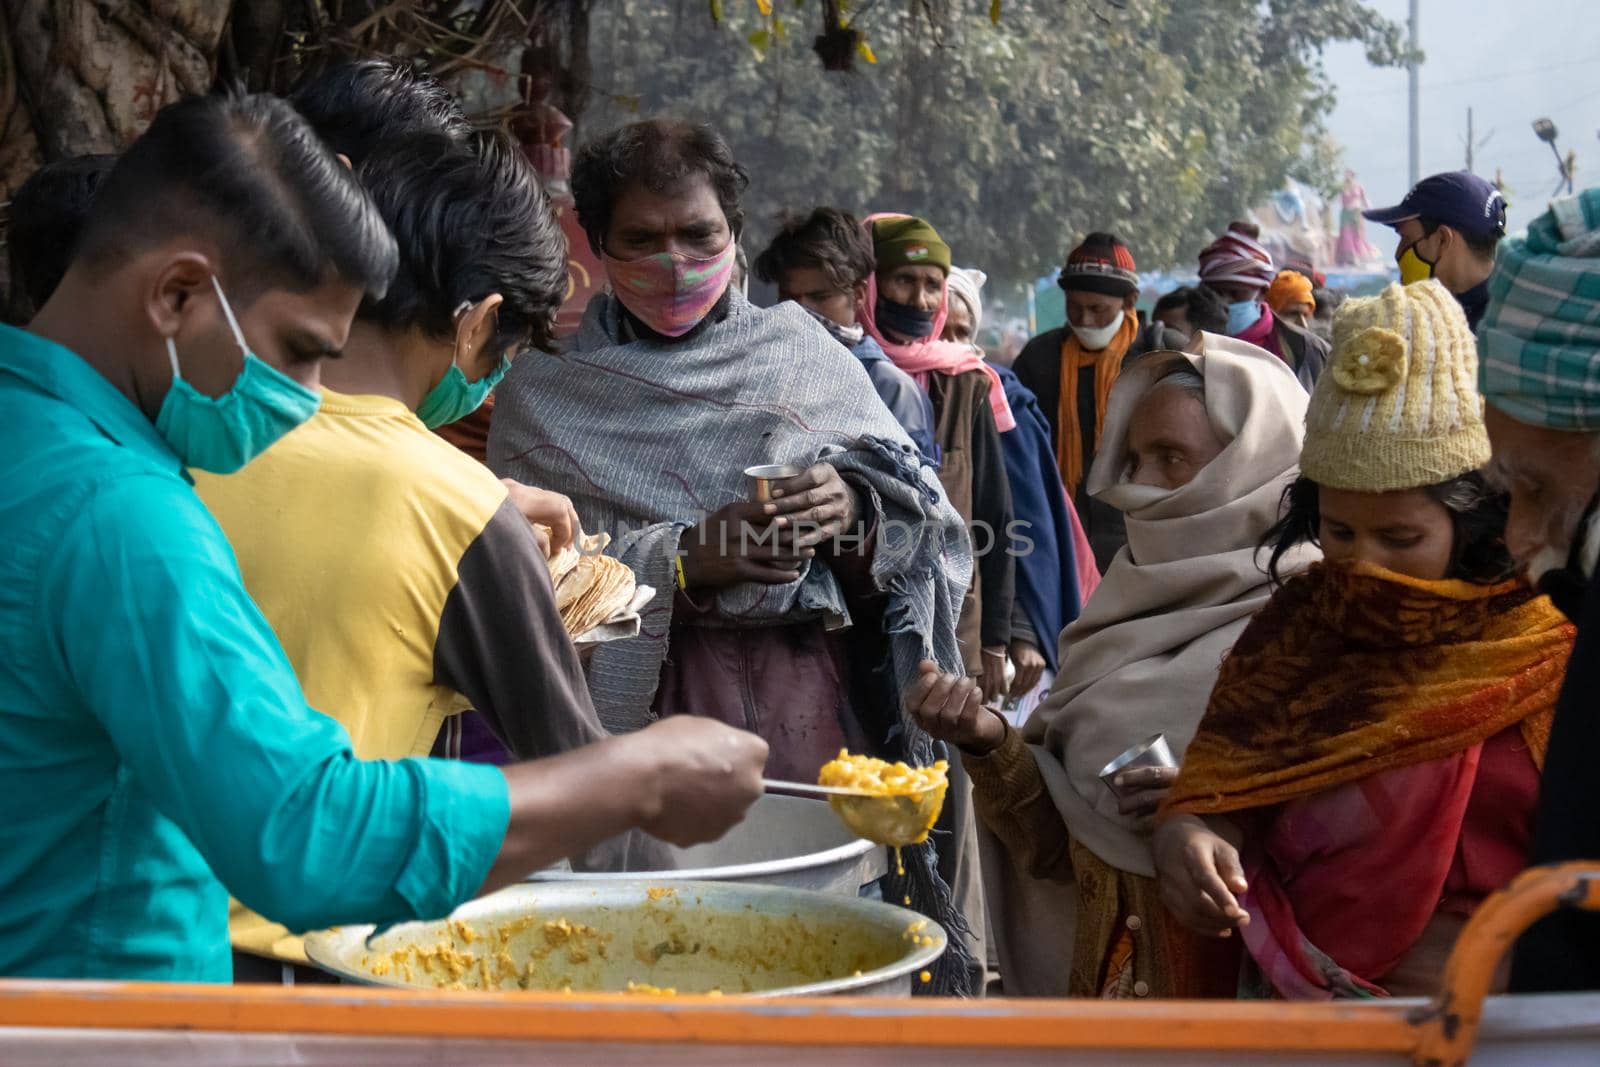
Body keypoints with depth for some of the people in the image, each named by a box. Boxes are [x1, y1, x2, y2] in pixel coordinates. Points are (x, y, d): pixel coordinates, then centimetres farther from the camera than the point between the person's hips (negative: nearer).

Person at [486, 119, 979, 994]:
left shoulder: (803, 353, 14)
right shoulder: (543, 396, 11)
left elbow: (931, 543, 11)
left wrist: (853, 513, -11)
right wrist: (686, 558, -14)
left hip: (817, 706, 1)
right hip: (639, 713, -1)